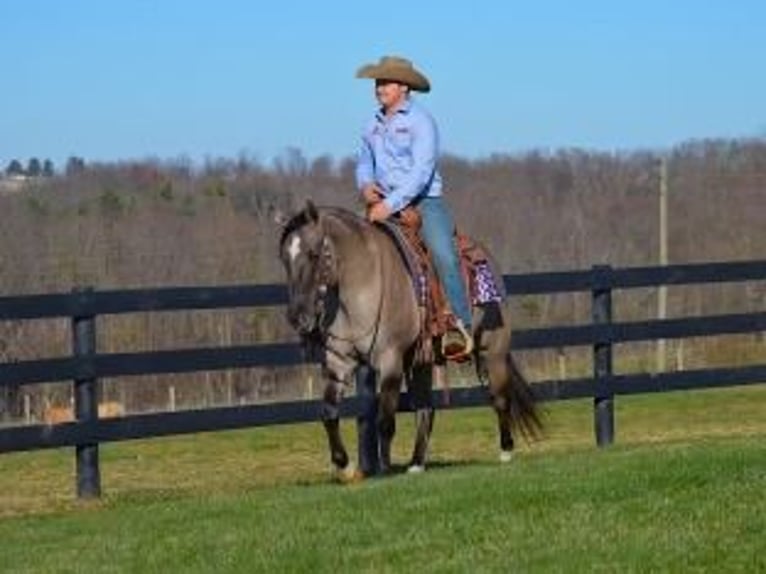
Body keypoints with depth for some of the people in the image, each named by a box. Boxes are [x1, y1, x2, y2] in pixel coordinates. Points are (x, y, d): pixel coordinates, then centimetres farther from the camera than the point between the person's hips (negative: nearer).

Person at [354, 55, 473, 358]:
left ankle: (460, 326, -29)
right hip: (384, 204, 6)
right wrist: (366, 185, 0)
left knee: (443, 255, -26)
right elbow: (364, 163, 24)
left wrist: (391, 204, -24)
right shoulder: (373, 125, 13)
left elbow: (421, 172, -15)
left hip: (424, 201, -6)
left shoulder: (421, 122, -6)